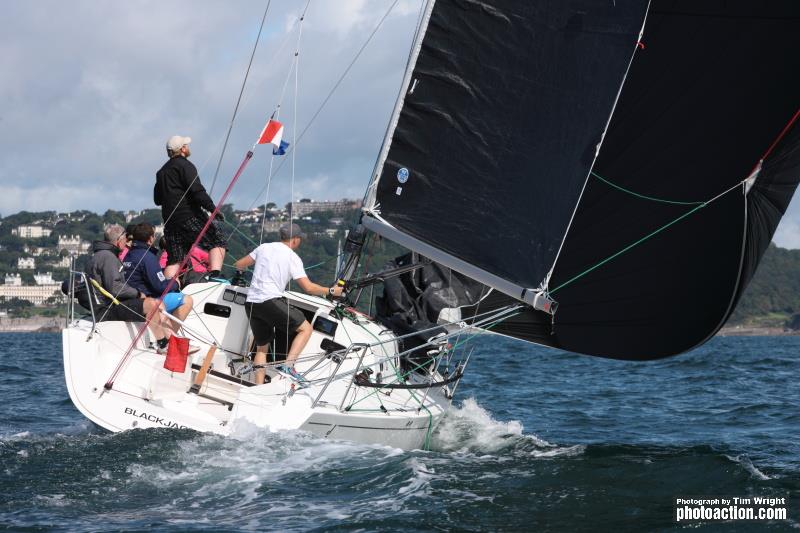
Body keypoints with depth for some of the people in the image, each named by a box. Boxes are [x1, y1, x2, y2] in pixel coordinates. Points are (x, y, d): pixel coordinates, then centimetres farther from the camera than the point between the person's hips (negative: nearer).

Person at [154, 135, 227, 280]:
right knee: (217, 240, -3)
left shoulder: (162, 172, 22)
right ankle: (214, 275, -21)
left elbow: (157, 200, 25)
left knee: (174, 260, 6)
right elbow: (197, 190, -16)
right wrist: (213, 209, -15)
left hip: (170, 220, 8)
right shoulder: (184, 165, -3)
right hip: (189, 216, -8)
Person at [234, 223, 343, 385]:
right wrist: (331, 291, 8)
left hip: (251, 303, 6)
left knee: (262, 347, 16)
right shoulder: (293, 257, 0)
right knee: (306, 328, 4)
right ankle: (288, 365, -13)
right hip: (271, 301, -6)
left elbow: (239, 265, 22)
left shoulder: (264, 247, 15)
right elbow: (308, 287, -5)